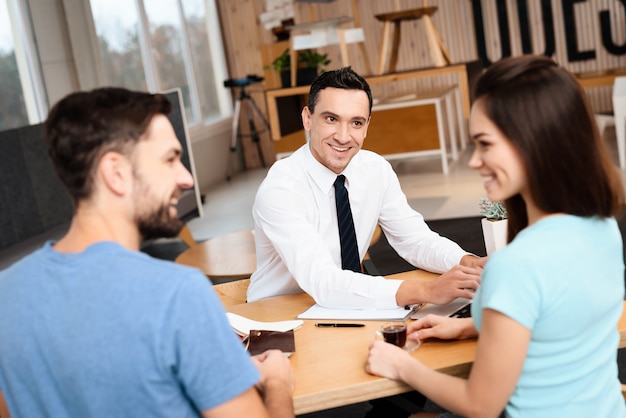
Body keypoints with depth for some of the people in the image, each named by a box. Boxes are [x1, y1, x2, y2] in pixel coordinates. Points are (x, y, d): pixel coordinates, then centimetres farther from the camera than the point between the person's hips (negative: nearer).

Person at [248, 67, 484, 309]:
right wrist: (428, 291, -38)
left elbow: (416, 240, 0)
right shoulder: (280, 188, -23)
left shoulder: (377, 170, -5)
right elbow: (322, 283, -32)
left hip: (341, 308, 6)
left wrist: (471, 264, -20)